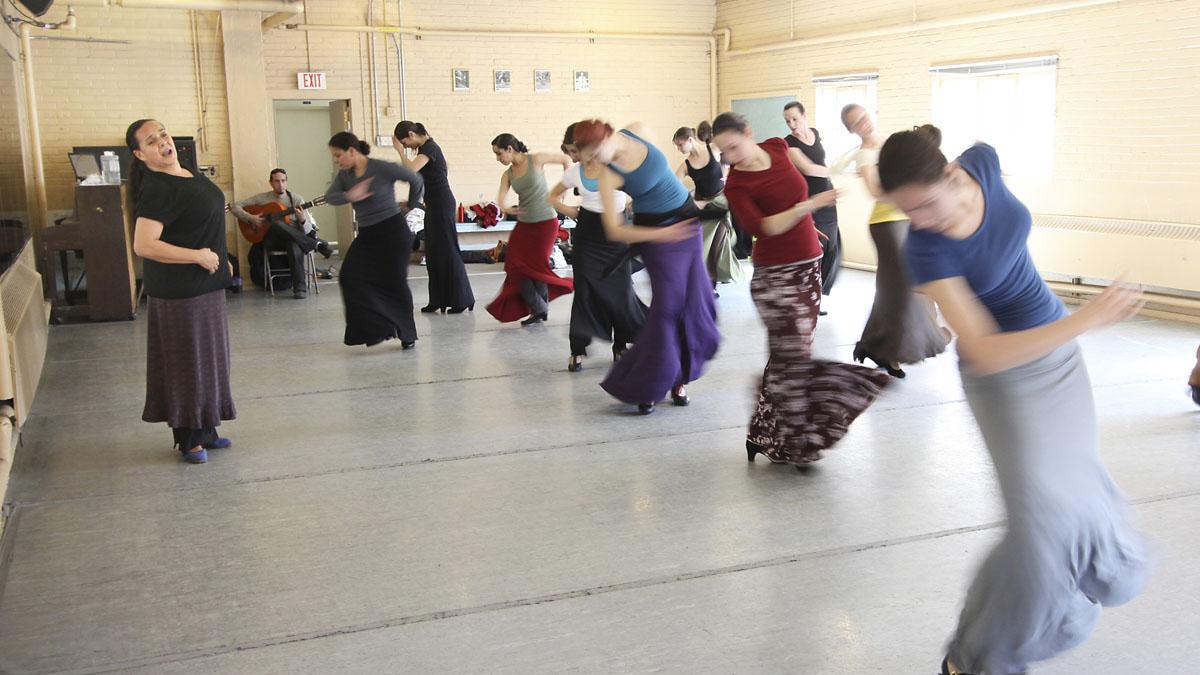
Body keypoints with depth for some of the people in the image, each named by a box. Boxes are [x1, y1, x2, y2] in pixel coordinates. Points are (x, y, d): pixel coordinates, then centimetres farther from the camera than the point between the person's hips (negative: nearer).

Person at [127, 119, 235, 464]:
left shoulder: (188, 173, 8)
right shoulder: (156, 189, -20)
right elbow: (143, 245, -27)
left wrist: (219, 258, 19)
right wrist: (198, 256, -23)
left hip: (205, 283, 9)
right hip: (179, 290, -9)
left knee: (207, 358, 16)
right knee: (186, 362, 0)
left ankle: (204, 430, 28)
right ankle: (187, 439, 12)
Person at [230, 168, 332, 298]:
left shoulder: (296, 199, 7)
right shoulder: (262, 198, 10)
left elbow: (307, 230, 0)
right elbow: (234, 206, 8)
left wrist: (302, 220, -24)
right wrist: (250, 217, -9)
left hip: (293, 237, 0)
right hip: (271, 239, 1)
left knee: (294, 243, -40)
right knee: (277, 223, -36)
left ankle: (300, 287, -36)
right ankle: (316, 245, -30)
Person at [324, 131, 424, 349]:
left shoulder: (383, 168, -15)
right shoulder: (344, 175, 4)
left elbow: (416, 180, -6)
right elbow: (330, 197, -10)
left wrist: (411, 206, 6)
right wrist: (349, 196, -30)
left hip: (393, 231, -6)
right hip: (366, 234, 6)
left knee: (395, 282, -1)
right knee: (350, 276, -10)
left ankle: (407, 335, 15)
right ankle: (375, 328, -6)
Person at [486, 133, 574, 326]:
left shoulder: (535, 160, -7)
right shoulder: (507, 175, 5)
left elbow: (566, 160, 3)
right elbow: (501, 200, -8)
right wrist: (506, 208, -31)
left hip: (545, 222, -5)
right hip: (524, 224, 5)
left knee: (536, 266, -5)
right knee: (516, 266, -3)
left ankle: (540, 309, 13)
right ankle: (539, 310, 7)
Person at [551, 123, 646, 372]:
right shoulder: (575, 172, 5)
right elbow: (553, 196, 19)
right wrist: (568, 210, 4)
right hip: (586, 234, 3)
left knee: (621, 290, -1)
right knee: (585, 289, 0)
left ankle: (621, 345, 19)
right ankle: (578, 350, 7)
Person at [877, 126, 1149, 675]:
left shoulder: (983, 161, -18)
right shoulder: (926, 250, -32)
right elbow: (986, 355, -36)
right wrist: (1087, 319, -37)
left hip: (1057, 346, 6)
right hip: (1004, 372, -6)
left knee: (1072, 482, 15)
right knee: (1044, 511, -16)